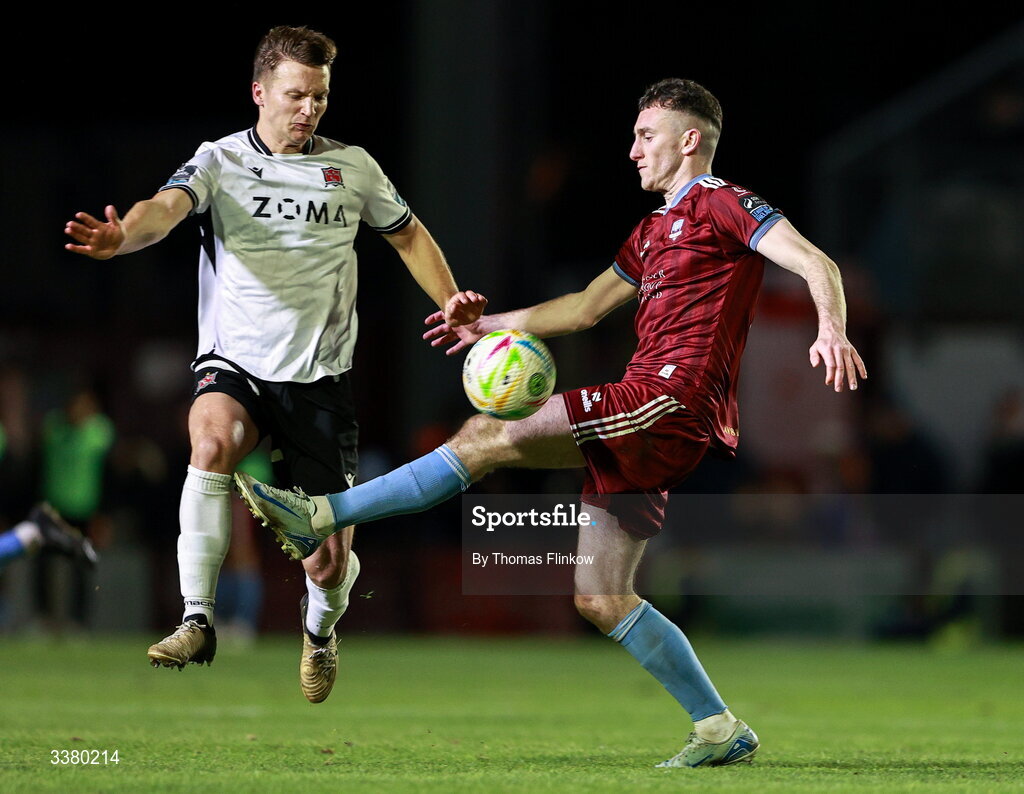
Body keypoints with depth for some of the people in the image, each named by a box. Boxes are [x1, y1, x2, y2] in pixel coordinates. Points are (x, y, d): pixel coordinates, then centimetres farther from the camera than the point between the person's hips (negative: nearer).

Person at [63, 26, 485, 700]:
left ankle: (321, 630, 38)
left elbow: (409, 236, 20)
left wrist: (450, 300, 3)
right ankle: (198, 622, -29)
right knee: (213, 440, -38)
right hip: (236, 364, -2)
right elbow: (169, 207, -21)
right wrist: (123, 236, -45)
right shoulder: (220, 161, -1)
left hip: (321, 378, 2)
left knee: (329, 563, -1)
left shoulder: (352, 166, 6)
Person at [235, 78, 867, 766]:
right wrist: (493, 325, 36)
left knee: (491, 436, -16)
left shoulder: (721, 203, 1)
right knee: (600, 599, 5)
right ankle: (721, 732, 7)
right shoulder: (654, 230, 29)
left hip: (676, 394, -10)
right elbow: (586, 306, 37)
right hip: (650, 424, 10)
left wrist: (832, 332, -28)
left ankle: (321, 517, -15)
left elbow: (817, 265, -10)